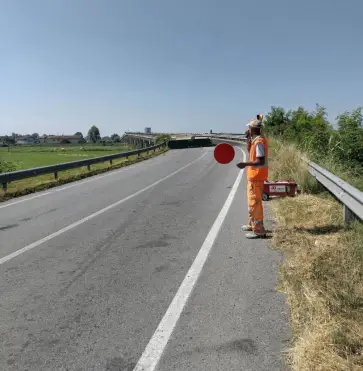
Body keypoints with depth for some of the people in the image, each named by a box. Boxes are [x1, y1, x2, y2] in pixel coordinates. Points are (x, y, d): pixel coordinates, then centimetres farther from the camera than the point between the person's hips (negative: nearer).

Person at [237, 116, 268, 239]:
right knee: (252, 201, 20)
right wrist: (248, 140, 14)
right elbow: (251, 153, 24)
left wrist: (246, 164, -26)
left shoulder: (259, 141, -20)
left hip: (256, 176, -10)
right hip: (254, 175, 10)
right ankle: (252, 224, 33)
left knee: (254, 202, -5)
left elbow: (261, 161, -25)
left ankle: (259, 230, 1)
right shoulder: (256, 140, 11)